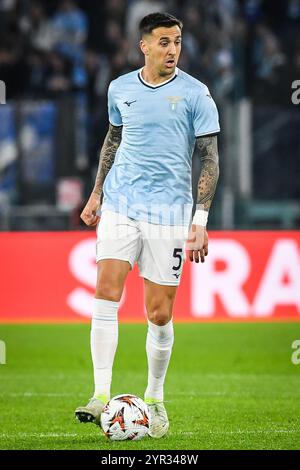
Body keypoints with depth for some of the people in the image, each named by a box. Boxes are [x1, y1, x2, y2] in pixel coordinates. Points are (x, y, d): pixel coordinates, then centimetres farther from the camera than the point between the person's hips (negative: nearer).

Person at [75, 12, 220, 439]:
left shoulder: (195, 94, -4)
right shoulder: (120, 89, 7)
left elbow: (210, 159, -4)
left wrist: (200, 220, -11)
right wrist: (97, 192, 21)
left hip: (169, 211, -2)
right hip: (120, 205, 2)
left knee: (160, 314, 0)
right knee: (106, 293, -13)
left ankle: (155, 400, 18)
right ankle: (102, 396, -12)